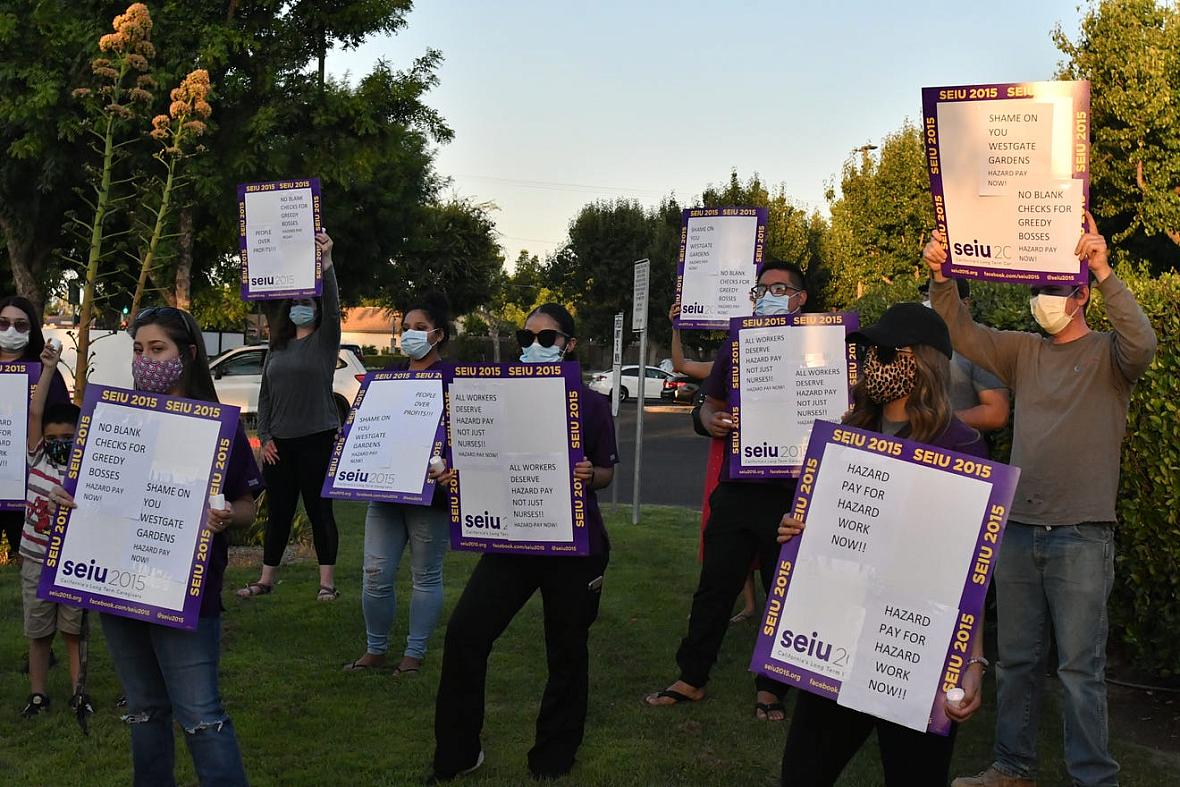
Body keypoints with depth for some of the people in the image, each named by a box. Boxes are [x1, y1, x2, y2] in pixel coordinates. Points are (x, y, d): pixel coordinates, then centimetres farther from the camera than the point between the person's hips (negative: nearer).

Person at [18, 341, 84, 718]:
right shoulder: (38, 459, -1)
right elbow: (35, 413, -8)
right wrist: (48, 369, -12)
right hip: (35, 560, 3)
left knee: (73, 631, 8)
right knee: (38, 632, 10)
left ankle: (78, 691, 16)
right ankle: (37, 694, 19)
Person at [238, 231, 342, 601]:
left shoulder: (324, 341, 0)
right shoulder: (277, 349, 13)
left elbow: (332, 307, -18)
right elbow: (265, 396, 14)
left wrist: (326, 262, -30)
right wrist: (265, 437, 4)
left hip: (317, 439, -4)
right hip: (279, 442, 4)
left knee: (319, 511, 0)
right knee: (277, 512, 10)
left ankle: (327, 582, 6)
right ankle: (266, 579, 18)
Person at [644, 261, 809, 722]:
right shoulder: (737, 345, 12)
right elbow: (710, 403, 20)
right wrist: (712, 421, -2)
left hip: (791, 492, -3)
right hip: (736, 488, 4)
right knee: (715, 587, 9)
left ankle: (770, 687, 22)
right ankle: (692, 678, 21)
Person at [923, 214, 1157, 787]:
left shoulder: (1106, 354, -1)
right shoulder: (1024, 352, 12)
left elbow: (1142, 343, -23)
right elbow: (961, 334, 4)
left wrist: (1104, 273, -32)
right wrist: (940, 279, -12)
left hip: (1081, 535, -5)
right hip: (1019, 529, 5)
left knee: (1080, 668, -2)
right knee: (1016, 659, 13)